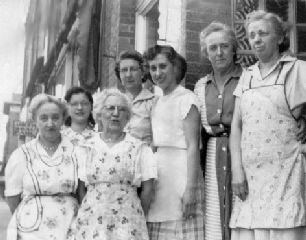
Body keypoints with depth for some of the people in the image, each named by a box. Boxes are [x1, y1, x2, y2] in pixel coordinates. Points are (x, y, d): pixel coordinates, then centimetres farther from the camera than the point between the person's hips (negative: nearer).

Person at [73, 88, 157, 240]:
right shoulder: (86, 148, 8)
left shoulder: (140, 149, 3)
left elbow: (147, 189, 3)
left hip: (127, 223, -1)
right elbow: (80, 188, 6)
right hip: (92, 221, 1)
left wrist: (138, 218, 4)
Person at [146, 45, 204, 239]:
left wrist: (190, 188, -19)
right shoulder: (158, 102, 18)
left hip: (181, 178, -7)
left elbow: (193, 146, -12)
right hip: (159, 181, 7)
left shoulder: (186, 98, -5)